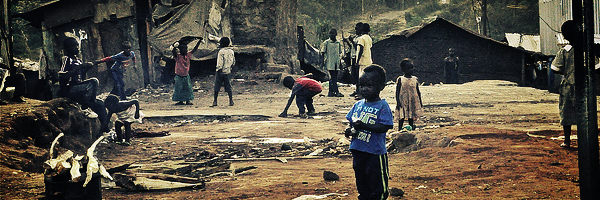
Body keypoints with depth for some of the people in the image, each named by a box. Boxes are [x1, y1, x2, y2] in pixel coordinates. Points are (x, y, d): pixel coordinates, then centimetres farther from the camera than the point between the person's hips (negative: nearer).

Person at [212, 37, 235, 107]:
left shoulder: (221, 51, -13)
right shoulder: (231, 51, 8)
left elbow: (220, 62, -18)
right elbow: (233, 62, 14)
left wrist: (218, 71, -15)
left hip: (221, 72, -6)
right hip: (227, 71, 6)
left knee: (217, 87, 2)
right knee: (228, 87, 8)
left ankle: (215, 101, 3)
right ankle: (231, 101, 2)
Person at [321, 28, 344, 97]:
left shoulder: (338, 43, 12)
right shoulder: (326, 43, -2)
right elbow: (323, 53, 0)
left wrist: (340, 62, 16)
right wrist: (323, 61, -6)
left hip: (336, 63, 5)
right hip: (330, 63, -5)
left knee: (333, 78, 7)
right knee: (333, 77, -11)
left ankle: (331, 92, 12)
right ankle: (336, 92, -14)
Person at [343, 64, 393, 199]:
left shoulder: (382, 106, -11)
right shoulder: (358, 105, 8)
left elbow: (384, 127, -18)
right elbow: (351, 122, 16)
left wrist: (363, 126, -27)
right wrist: (350, 130, -7)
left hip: (375, 153, -6)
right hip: (358, 151, 7)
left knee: (378, 189, 2)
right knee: (361, 182, 19)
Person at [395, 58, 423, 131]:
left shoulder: (415, 79, 5)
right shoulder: (400, 79, -5)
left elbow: (418, 91, 12)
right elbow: (397, 91, -5)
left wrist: (420, 102, 11)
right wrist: (398, 102, -11)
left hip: (413, 102, 3)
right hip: (403, 102, -3)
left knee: (411, 118, 9)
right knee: (401, 118, 1)